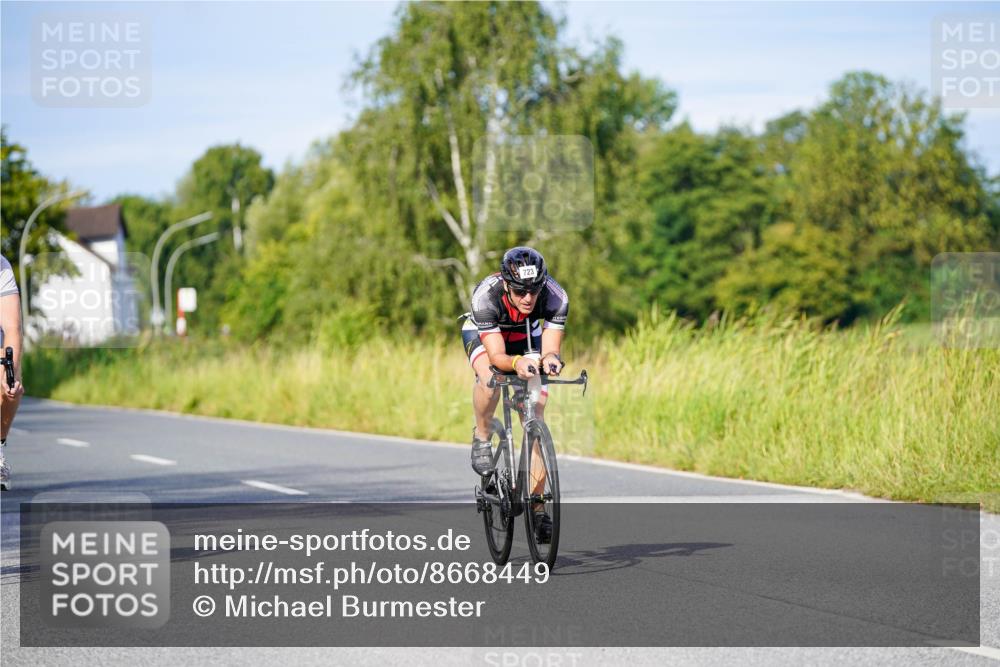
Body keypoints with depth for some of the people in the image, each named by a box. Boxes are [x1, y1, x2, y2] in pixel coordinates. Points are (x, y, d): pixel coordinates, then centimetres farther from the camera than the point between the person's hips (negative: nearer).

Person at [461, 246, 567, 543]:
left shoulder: (556, 297, -33)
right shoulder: (485, 296, -39)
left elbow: (550, 349, -32)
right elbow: (497, 355, -39)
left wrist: (551, 359, -55)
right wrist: (516, 363, -60)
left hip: (526, 336, 2)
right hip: (482, 334, -2)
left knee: (536, 411, -11)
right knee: (489, 378, -37)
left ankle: (538, 505, -4)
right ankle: (481, 438, -8)